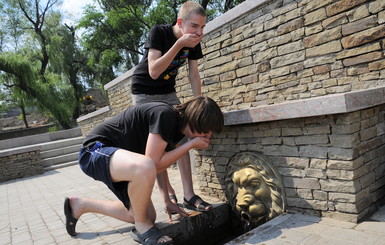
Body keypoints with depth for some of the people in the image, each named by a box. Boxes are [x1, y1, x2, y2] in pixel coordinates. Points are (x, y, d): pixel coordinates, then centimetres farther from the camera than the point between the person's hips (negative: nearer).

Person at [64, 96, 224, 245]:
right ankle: (142, 227, -9)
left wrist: (168, 201, 9)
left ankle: (80, 205, 27)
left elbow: (158, 164, 13)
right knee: (144, 168, -40)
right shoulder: (166, 114, -24)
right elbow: (153, 164, -26)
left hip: (119, 156, 10)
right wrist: (190, 145, -20)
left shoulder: (175, 128, 4)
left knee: (148, 216, 12)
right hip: (94, 152, -9)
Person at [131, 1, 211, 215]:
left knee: (181, 139, -5)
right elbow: (154, 71, -31)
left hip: (168, 92, 5)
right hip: (145, 92, -5)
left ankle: (189, 195, -1)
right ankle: (169, 195, 5)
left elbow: (194, 74, -1)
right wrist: (179, 44, -35)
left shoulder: (194, 42, -8)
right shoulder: (159, 33, -23)